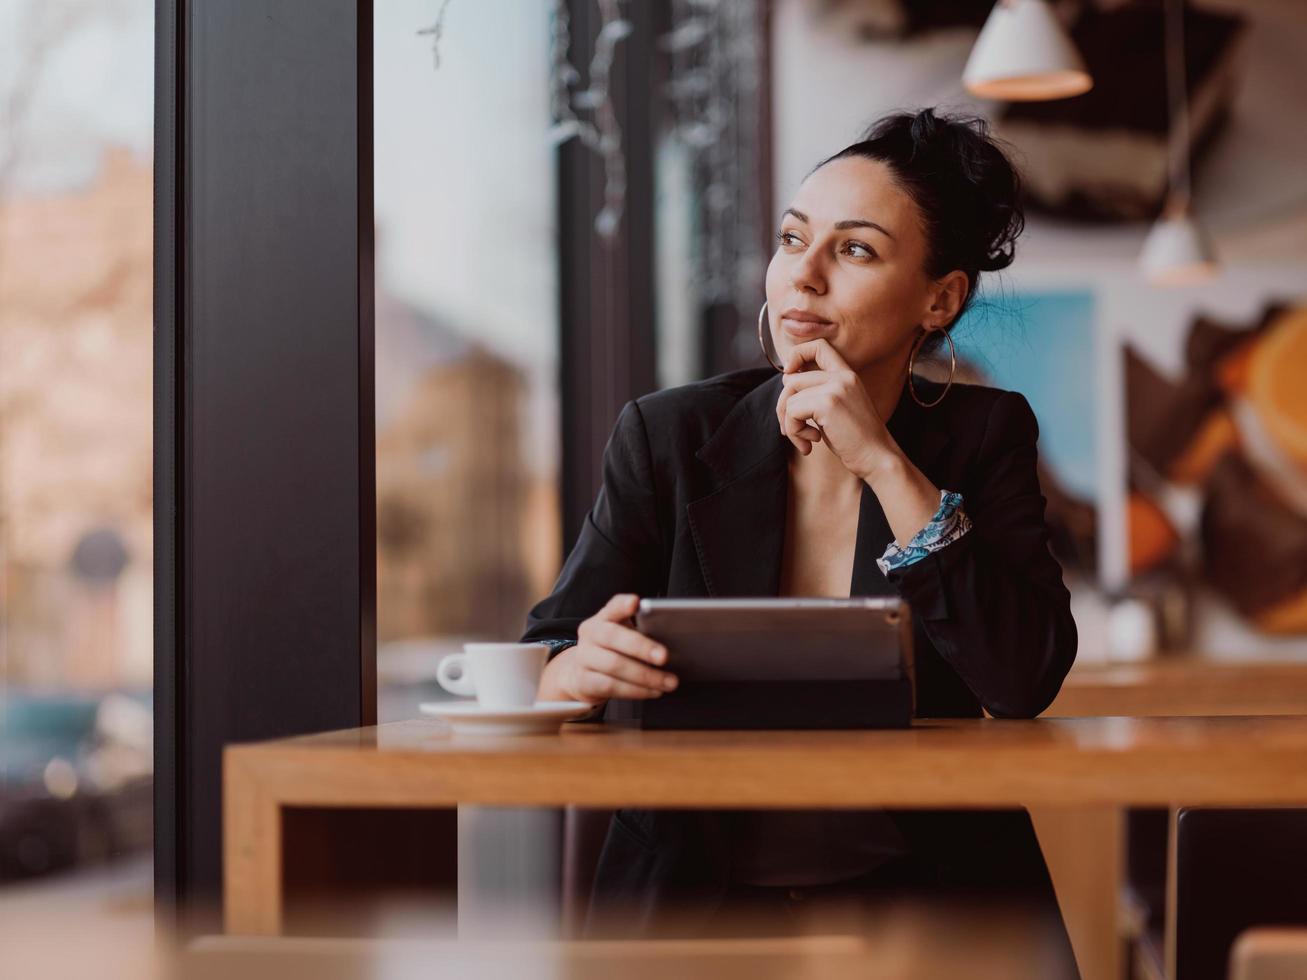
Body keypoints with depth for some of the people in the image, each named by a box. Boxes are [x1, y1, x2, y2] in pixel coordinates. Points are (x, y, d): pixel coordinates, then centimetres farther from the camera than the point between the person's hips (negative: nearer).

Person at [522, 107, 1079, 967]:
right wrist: (581, 672, -26)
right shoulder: (669, 435, 3)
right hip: (698, 898, 1)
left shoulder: (984, 435, 4)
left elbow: (1027, 682, -10)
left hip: (923, 896, 0)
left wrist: (883, 464, -14)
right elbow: (546, 664, -1)